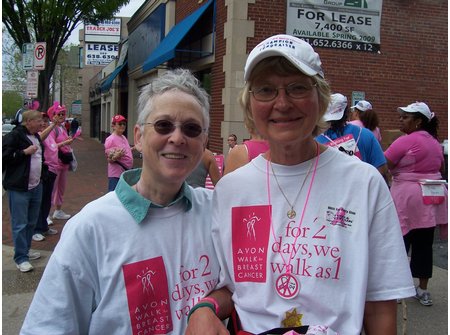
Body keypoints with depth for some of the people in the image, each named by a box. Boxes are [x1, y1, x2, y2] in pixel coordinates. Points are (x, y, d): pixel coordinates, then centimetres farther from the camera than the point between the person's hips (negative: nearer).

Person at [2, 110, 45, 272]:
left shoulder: (36, 137, 15)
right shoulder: (14, 136, -12)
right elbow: (5, 157, -16)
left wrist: (43, 165, 13)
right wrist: (25, 152, -19)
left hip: (36, 186, 8)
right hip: (19, 188, -8)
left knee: (31, 222, 15)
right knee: (20, 224, -2)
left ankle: (25, 250, 29)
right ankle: (21, 258, 5)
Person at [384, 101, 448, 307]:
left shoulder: (406, 141, -12)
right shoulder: (435, 142, 13)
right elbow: (441, 169, 19)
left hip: (408, 196, -7)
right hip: (433, 196, 7)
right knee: (424, 244, 11)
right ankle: (423, 290, 19)